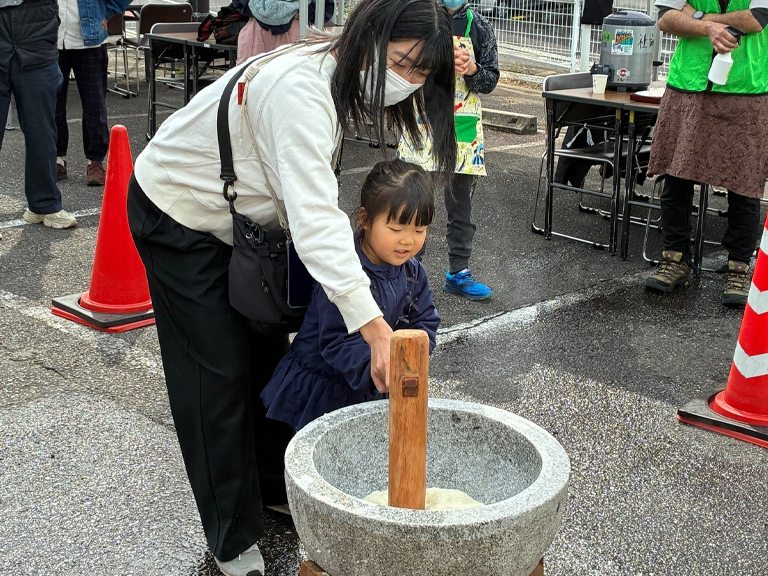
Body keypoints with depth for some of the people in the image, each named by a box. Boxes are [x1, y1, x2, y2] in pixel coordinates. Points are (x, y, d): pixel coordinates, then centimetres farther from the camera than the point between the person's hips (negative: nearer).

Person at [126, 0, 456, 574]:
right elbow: (315, 218, -48)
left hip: (232, 213, 9)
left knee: (267, 347, 14)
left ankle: (276, 486, 33)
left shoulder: (339, 80, -8)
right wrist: (376, 330, -52)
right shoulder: (299, 90, -38)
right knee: (220, 370, -5)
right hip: (176, 215, -9)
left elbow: (316, 198, -1)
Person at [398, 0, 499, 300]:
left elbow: (490, 81, 5)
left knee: (461, 204, 8)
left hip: (464, 129, 2)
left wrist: (472, 70, -16)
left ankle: (458, 273, 19)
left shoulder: (478, 26, 3)